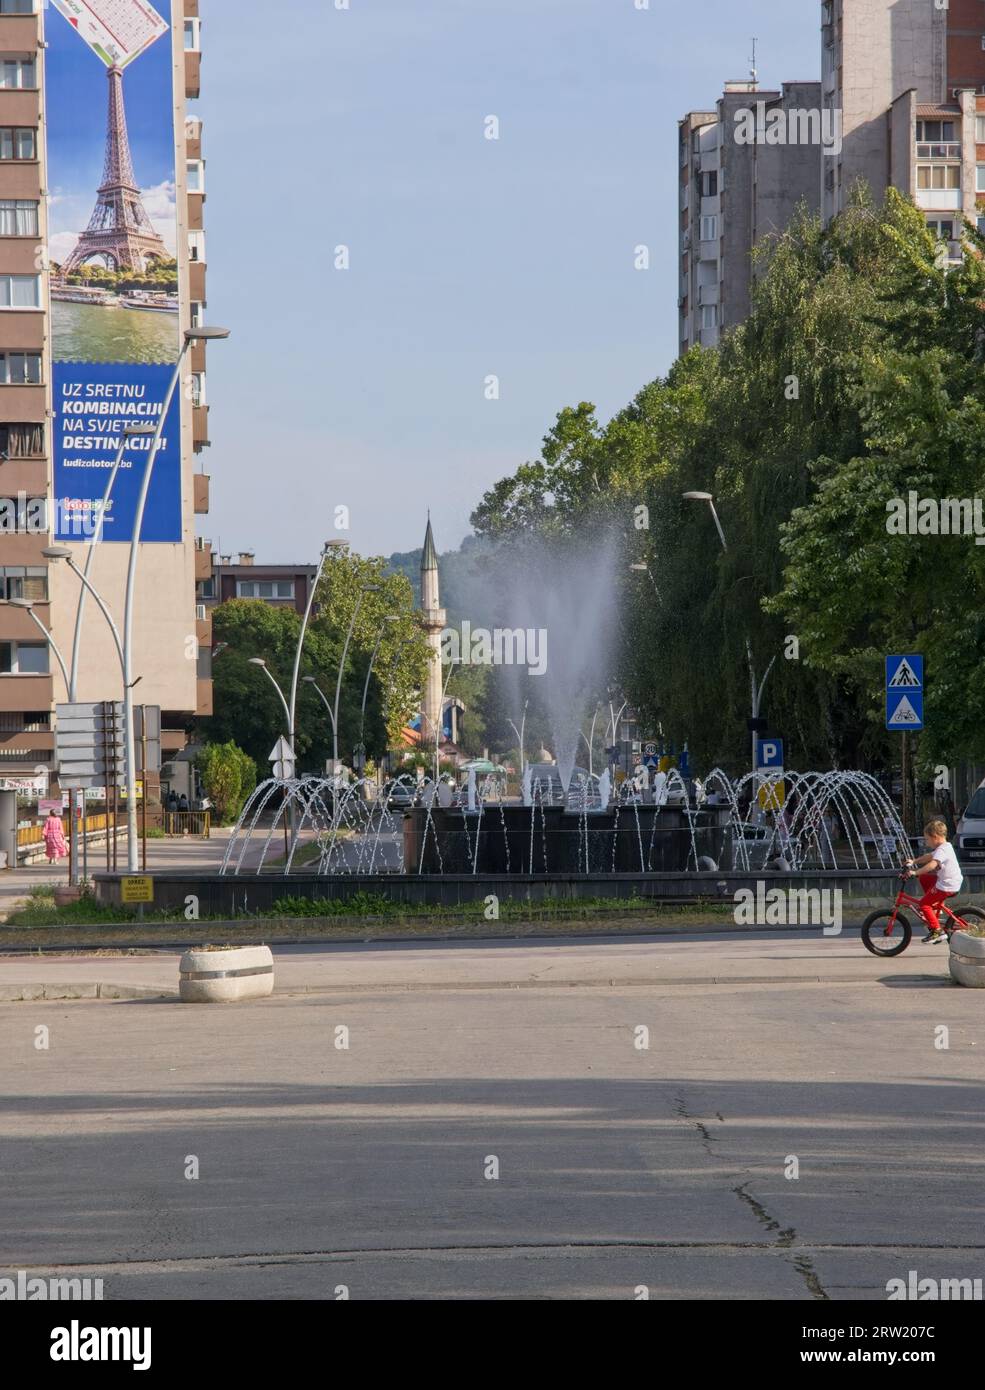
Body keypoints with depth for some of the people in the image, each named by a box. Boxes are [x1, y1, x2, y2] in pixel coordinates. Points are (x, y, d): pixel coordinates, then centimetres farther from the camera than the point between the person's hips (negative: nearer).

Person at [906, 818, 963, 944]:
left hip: (947, 886, -10)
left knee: (924, 904, -7)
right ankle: (934, 906, 26)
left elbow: (932, 864, -36)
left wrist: (915, 873, -36)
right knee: (924, 878, 24)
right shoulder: (944, 847, 13)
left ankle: (937, 931, -11)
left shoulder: (942, 851, -20)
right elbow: (929, 857, 29)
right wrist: (914, 862, 30)